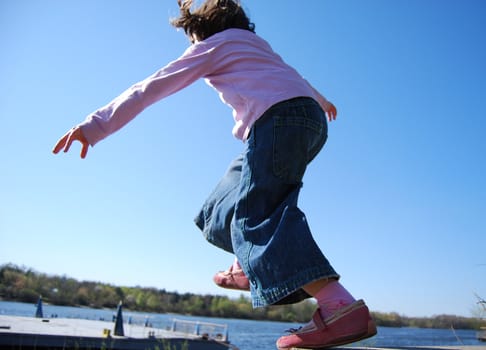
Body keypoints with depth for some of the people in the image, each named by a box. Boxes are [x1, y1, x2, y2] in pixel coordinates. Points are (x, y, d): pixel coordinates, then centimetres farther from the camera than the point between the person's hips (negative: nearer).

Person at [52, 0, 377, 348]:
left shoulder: (210, 46, 12)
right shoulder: (254, 40, 33)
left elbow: (151, 88, 4)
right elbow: (289, 74, 49)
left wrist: (96, 125, 3)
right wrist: (320, 100, 67)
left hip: (280, 118, -9)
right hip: (312, 117, 9)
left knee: (256, 214, -18)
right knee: (240, 184, 22)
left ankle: (341, 306, -32)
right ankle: (251, 268, 22)